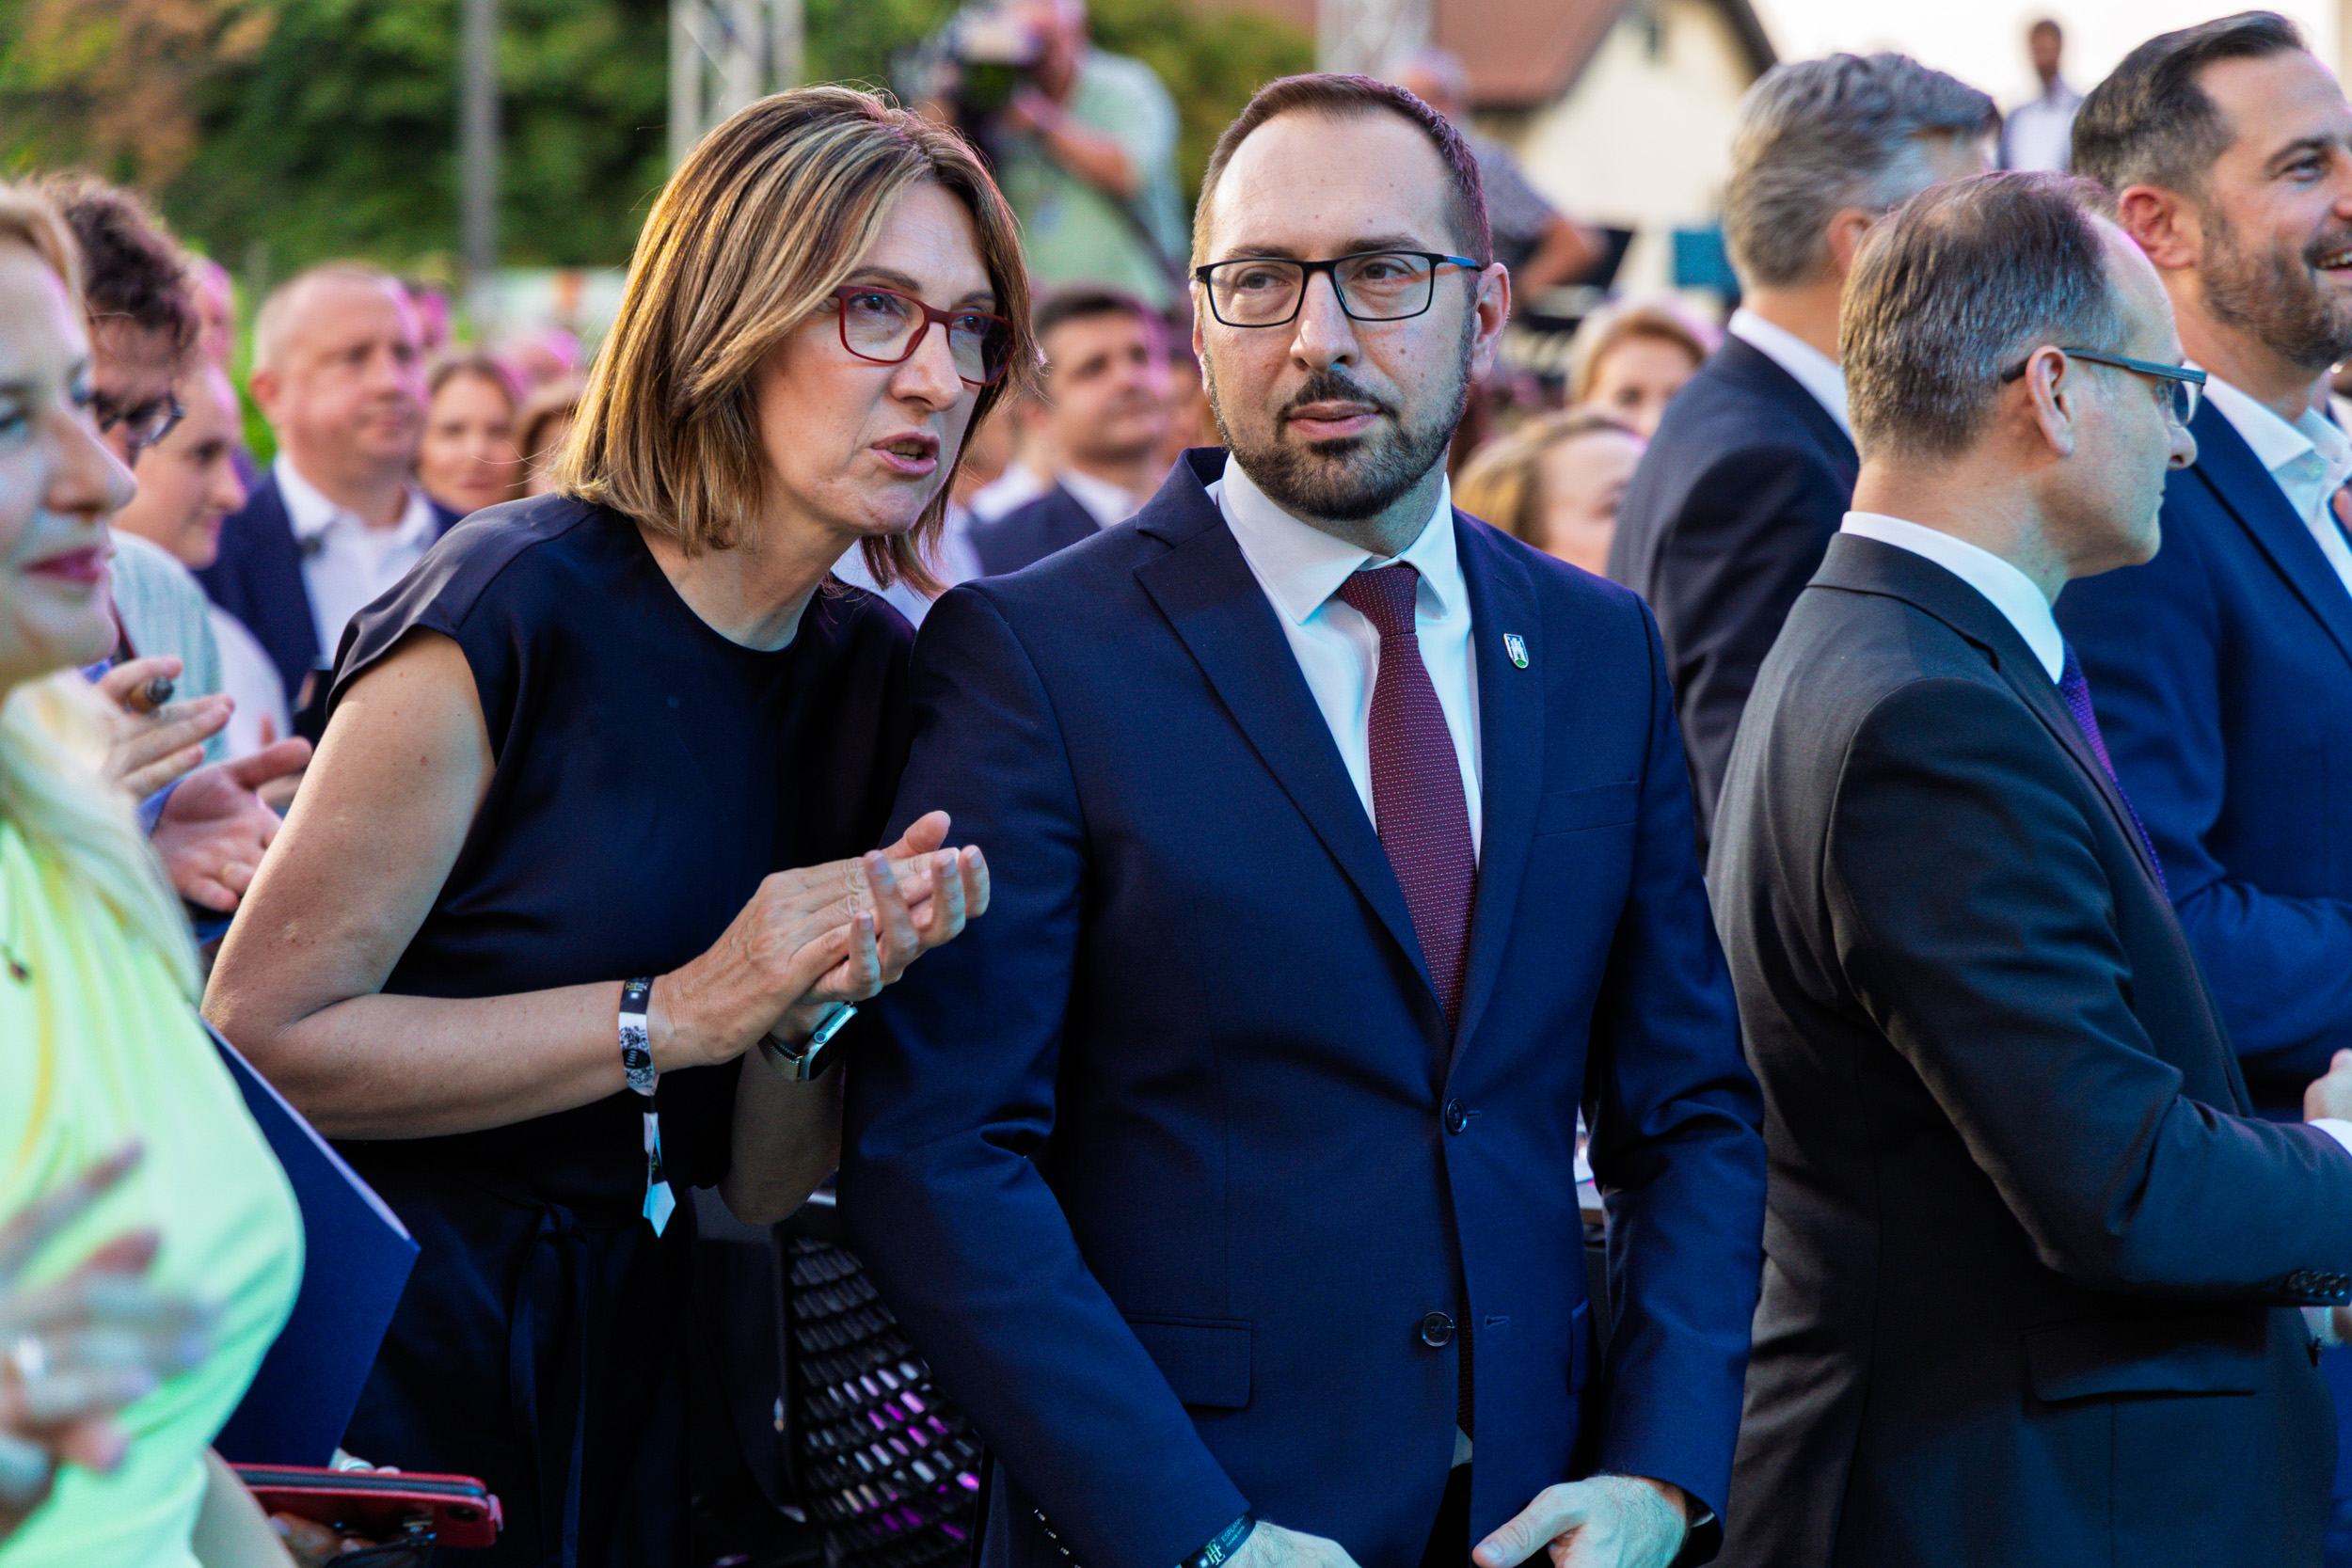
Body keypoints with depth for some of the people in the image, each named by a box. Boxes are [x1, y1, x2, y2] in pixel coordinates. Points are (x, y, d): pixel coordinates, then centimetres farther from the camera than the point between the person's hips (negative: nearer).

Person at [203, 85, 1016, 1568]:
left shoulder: (869, 667, 4)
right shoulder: (518, 609, -16)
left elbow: (761, 1191, 6)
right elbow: (262, 1037, -18)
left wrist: (813, 1005, -15)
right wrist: (675, 1014, -20)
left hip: (634, 1376, 7)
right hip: (394, 1380, -7)